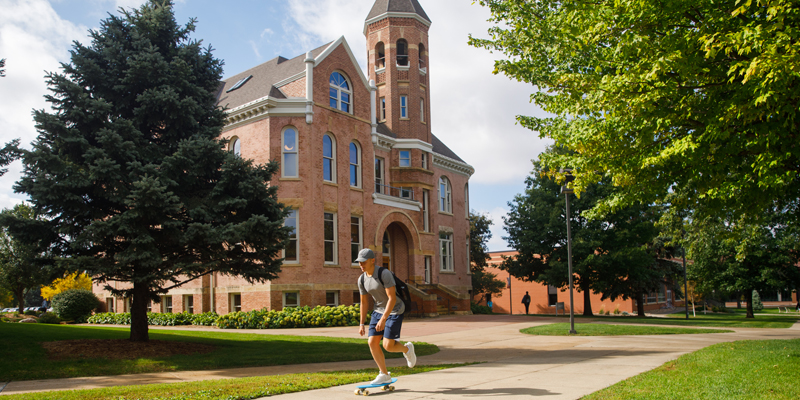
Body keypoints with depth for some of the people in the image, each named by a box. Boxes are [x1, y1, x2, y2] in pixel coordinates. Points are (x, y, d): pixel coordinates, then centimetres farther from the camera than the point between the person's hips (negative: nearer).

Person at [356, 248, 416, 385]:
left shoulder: (384, 274, -25)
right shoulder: (362, 279, -3)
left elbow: (392, 298, -27)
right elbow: (363, 302, 7)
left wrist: (383, 319, -32)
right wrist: (362, 324, 6)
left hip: (395, 311, -7)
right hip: (379, 310, 7)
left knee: (388, 346, -12)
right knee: (372, 343, -4)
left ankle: (407, 348, 21)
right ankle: (384, 375, 9)